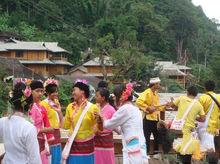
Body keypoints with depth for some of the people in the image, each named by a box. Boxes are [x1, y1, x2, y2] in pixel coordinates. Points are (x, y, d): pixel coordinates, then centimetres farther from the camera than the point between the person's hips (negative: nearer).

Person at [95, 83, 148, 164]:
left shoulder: (125, 109, -10)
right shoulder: (135, 109, 16)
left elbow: (109, 124, 0)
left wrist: (101, 120, 19)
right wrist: (103, 120, 22)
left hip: (133, 150, -9)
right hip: (139, 148, 9)